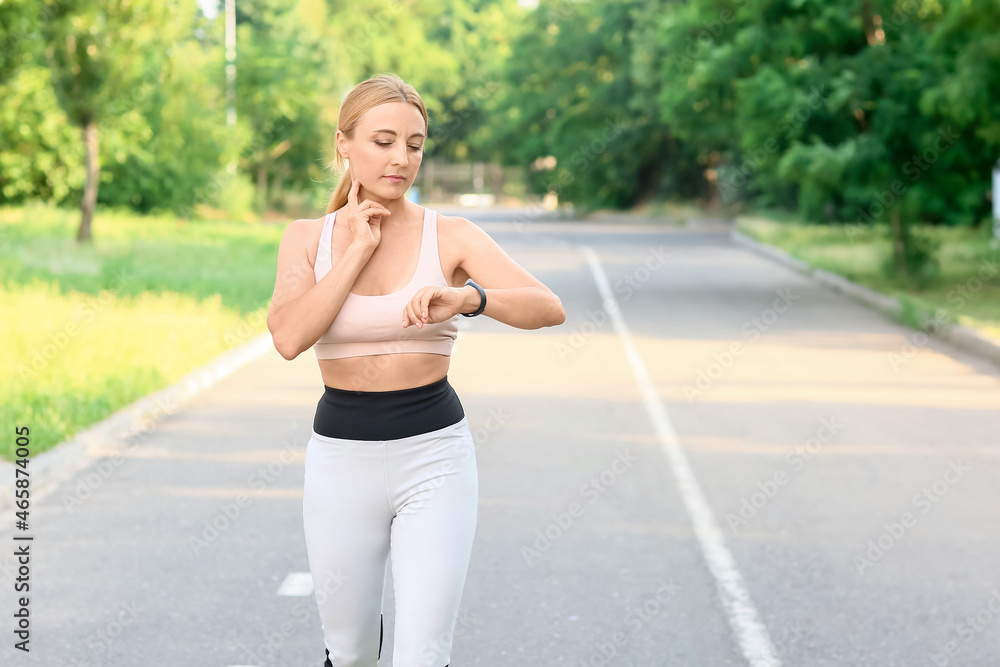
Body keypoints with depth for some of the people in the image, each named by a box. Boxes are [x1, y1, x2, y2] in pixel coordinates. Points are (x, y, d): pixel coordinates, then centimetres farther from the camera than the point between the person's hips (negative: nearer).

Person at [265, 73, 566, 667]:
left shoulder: (450, 236, -3)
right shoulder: (308, 238, 2)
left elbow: (549, 308, -17)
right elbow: (289, 337, -15)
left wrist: (466, 298, -35)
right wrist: (357, 250, -12)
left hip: (434, 455, -2)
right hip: (341, 456, 2)